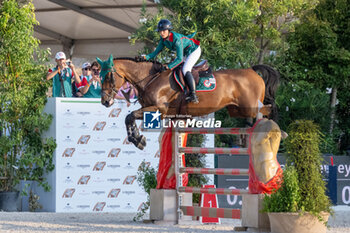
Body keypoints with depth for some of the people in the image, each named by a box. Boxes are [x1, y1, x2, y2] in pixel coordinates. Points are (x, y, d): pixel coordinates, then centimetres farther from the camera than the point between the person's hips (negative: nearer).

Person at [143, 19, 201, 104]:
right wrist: (146, 57, -21)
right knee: (173, 68, 11)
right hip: (185, 52, 9)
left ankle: (193, 95, -30)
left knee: (185, 70, -23)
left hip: (194, 50, -9)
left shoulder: (176, 39, -37)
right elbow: (157, 51, -5)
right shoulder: (163, 39, -12)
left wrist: (168, 67, -41)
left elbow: (180, 59, -36)